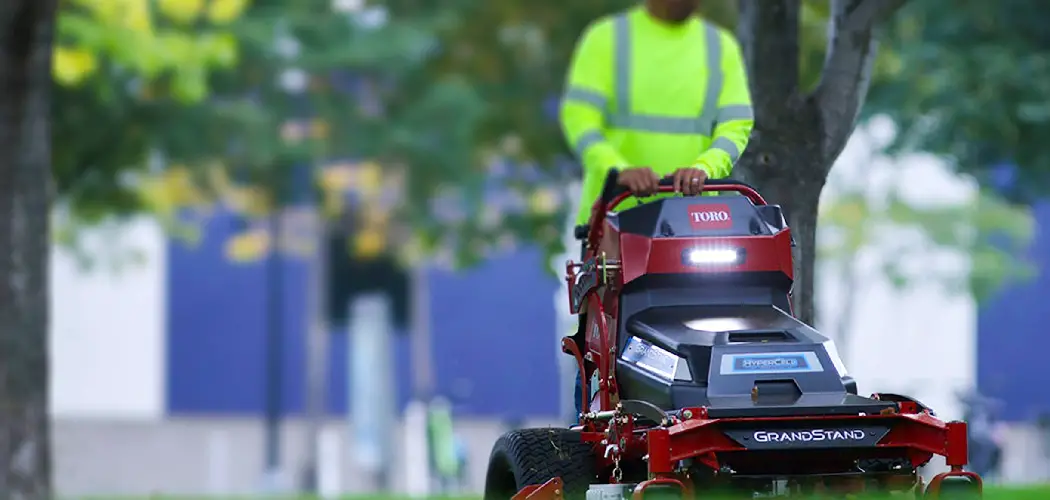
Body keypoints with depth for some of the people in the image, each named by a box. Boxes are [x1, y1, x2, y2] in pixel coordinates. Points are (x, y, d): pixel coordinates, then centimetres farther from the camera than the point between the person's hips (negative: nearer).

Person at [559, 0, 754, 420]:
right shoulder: (607, 38, 7)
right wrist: (619, 169, -22)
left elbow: (737, 126, 5)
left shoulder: (721, 47, 14)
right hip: (615, 212, -2)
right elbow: (579, 116, -4)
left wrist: (703, 168, -17)